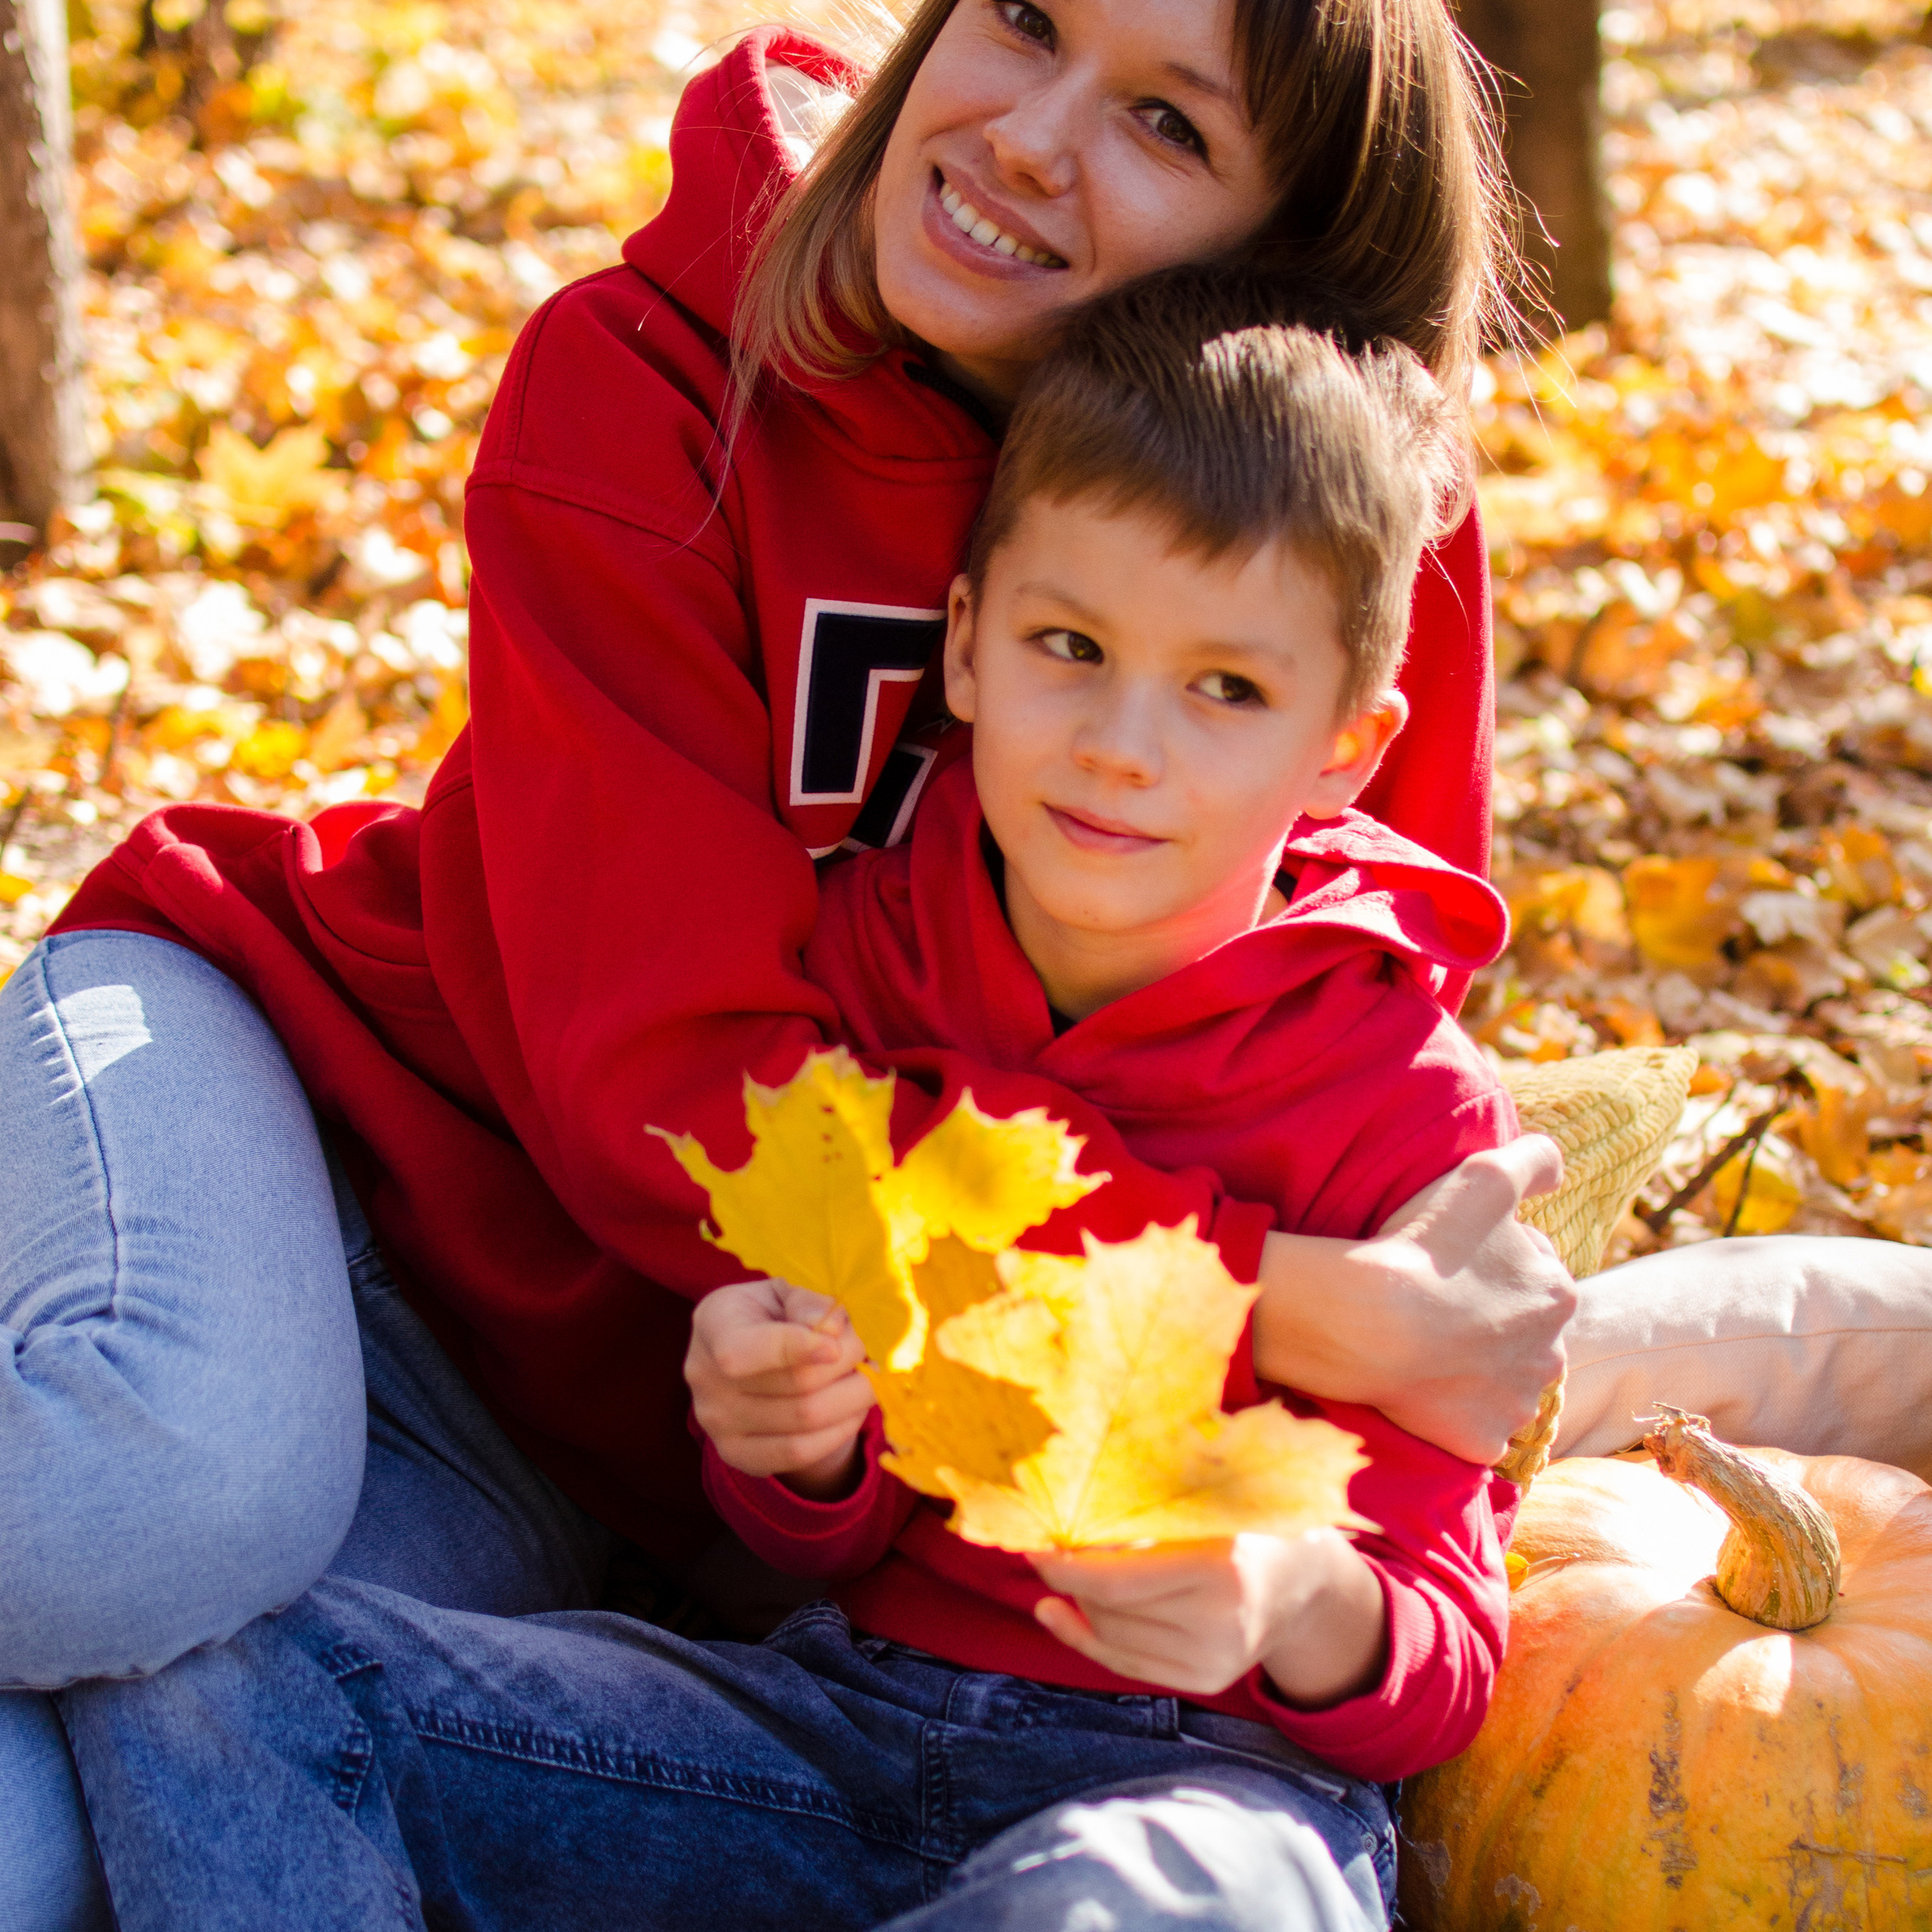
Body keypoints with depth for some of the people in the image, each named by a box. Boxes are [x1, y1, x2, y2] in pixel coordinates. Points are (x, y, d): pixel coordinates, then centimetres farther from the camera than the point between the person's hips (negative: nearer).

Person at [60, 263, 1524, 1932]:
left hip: (1217, 1774, -3)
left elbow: (1440, 1681, -7)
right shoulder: (860, 960, 2)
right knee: (189, 1658, -13)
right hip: (849, 1706, 4)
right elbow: (835, 1540, 7)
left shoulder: (1410, 1109, -10)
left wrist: (1301, 1608, -30)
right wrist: (798, 1443, -17)